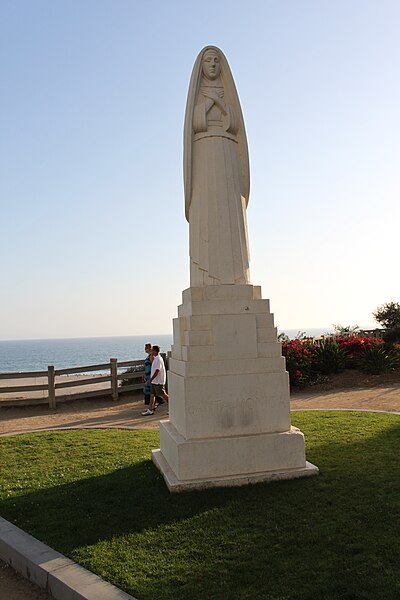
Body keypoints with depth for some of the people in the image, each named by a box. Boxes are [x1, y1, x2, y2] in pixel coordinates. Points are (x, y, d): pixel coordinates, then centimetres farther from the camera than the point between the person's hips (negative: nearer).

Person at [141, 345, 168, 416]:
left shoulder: (158, 359, -20)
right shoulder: (155, 358, 12)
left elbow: (157, 371, -25)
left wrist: (151, 379, -24)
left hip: (158, 381, -10)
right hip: (154, 381, 10)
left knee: (163, 395, -1)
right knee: (152, 394, 9)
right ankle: (150, 409, 13)